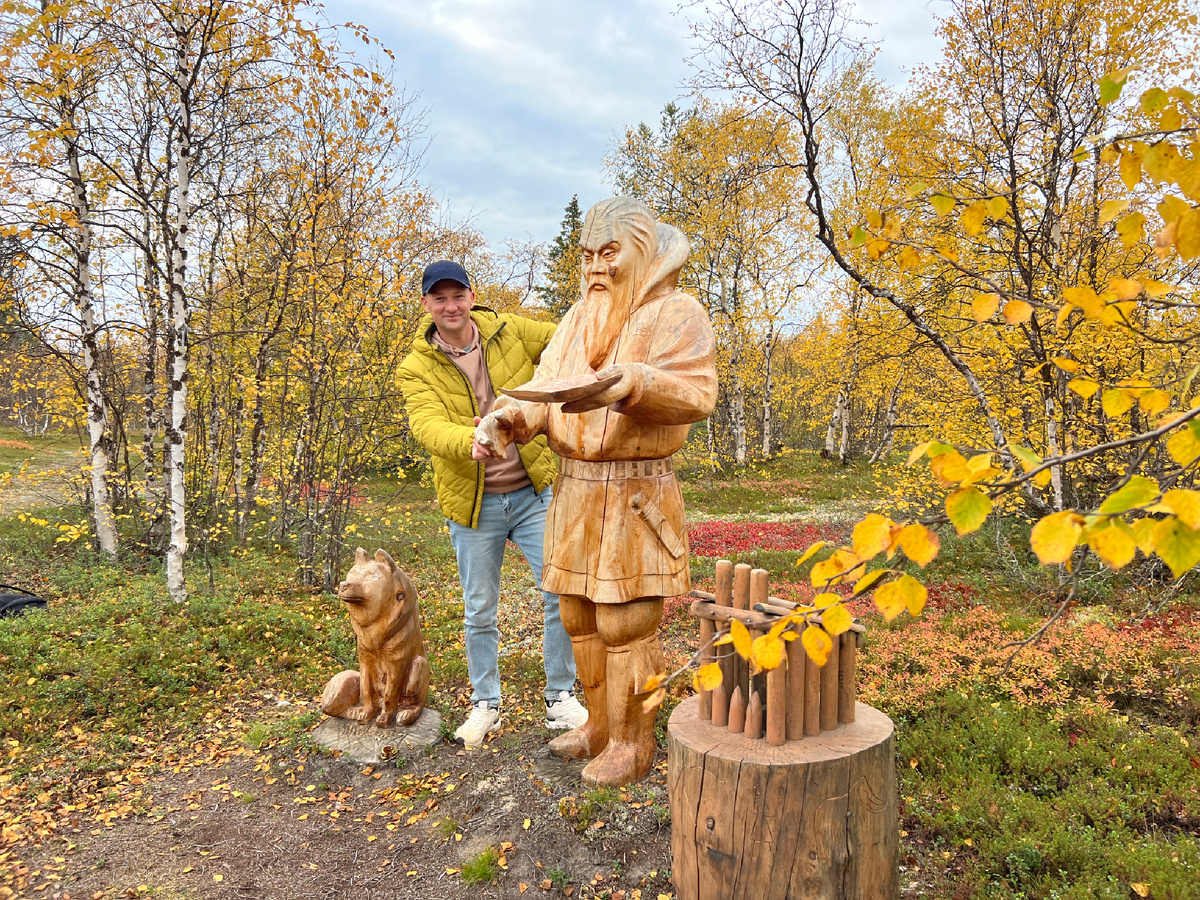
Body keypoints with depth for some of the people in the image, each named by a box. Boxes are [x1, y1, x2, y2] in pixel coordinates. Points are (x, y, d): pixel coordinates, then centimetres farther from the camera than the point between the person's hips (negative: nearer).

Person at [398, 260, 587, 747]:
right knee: (479, 611, 11)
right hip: (473, 504, 0)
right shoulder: (417, 368, -5)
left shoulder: (509, 331, -1)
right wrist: (470, 442, -44)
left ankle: (561, 697, 17)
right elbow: (427, 426, -23)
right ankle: (485, 704, 32)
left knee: (563, 590, -3)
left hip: (532, 493, 1)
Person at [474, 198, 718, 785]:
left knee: (625, 625, 0)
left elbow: (696, 394, -20)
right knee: (581, 619, 16)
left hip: (634, 494, -7)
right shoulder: (580, 317, 14)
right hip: (574, 490, 7)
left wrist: (631, 383, -38)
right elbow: (545, 388, 7)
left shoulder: (676, 314, -6)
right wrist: (508, 418, -14)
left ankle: (633, 744, 19)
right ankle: (600, 724, 35)